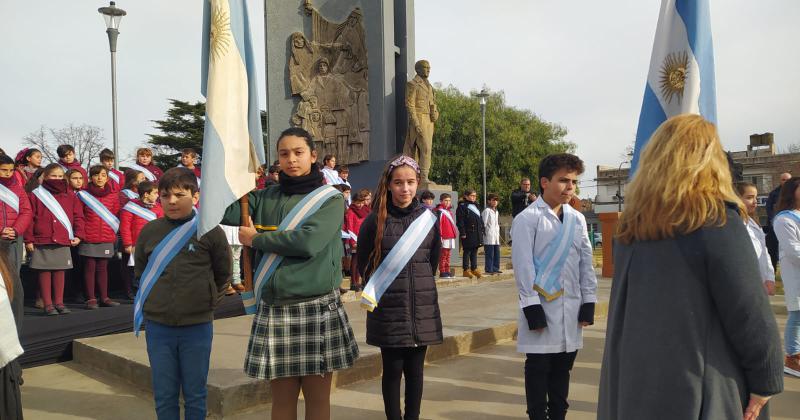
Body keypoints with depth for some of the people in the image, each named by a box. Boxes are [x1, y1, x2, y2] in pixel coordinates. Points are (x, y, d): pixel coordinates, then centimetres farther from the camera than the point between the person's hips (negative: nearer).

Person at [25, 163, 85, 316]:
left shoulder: (70, 197, 9)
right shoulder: (36, 195, 1)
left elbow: (78, 216, 8)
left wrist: (78, 235, -2)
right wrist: (29, 240, -5)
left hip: (63, 242, 2)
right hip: (41, 242, -2)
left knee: (59, 271, 7)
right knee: (44, 272, 2)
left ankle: (59, 302, 15)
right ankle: (48, 304, 8)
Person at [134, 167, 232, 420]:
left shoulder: (210, 231, -7)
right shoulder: (149, 231, 1)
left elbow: (223, 275, 4)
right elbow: (139, 272, 15)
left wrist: (206, 299, 3)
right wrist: (156, 299, 8)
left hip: (198, 326, -2)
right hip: (157, 326, 2)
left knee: (195, 395, 11)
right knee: (164, 395, 13)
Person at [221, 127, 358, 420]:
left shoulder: (330, 198, 0)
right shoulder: (265, 198, 10)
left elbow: (308, 241, -16)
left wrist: (256, 239, -7)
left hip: (317, 309, -2)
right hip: (274, 310, 3)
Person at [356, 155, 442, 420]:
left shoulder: (429, 219, 2)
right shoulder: (376, 220, -6)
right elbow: (364, 263, 3)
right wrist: (379, 289, 6)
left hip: (422, 307, 2)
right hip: (388, 308, -2)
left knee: (415, 370, 10)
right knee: (393, 370, 5)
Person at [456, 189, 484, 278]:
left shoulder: (476, 206, 18)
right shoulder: (462, 206, -7)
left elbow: (480, 220, 23)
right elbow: (460, 221, -12)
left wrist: (482, 230, 14)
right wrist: (462, 233, -17)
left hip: (477, 233, 8)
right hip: (468, 234, -7)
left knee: (474, 251, 12)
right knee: (467, 251, -2)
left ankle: (474, 268, 19)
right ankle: (466, 269, 3)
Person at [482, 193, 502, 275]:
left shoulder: (496, 212, 20)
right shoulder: (487, 211, -6)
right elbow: (484, 223, -10)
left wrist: (498, 233, 17)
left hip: (496, 237, 8)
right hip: (489, 237, -8)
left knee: (497, 253, 9)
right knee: (489, 253, -6)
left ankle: (495, 268, 16)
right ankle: (488, 269, -2)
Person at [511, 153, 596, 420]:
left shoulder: (577, 219, 10)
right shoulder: (527, 219, -8)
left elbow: (586, 263, 11)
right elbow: (523, 266, -11)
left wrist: (588, 303, 6)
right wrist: (532, 308, -14)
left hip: (571, 308, 5)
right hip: (542, 307, -5)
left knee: (563, 367, 14)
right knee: (538, 368, 5)